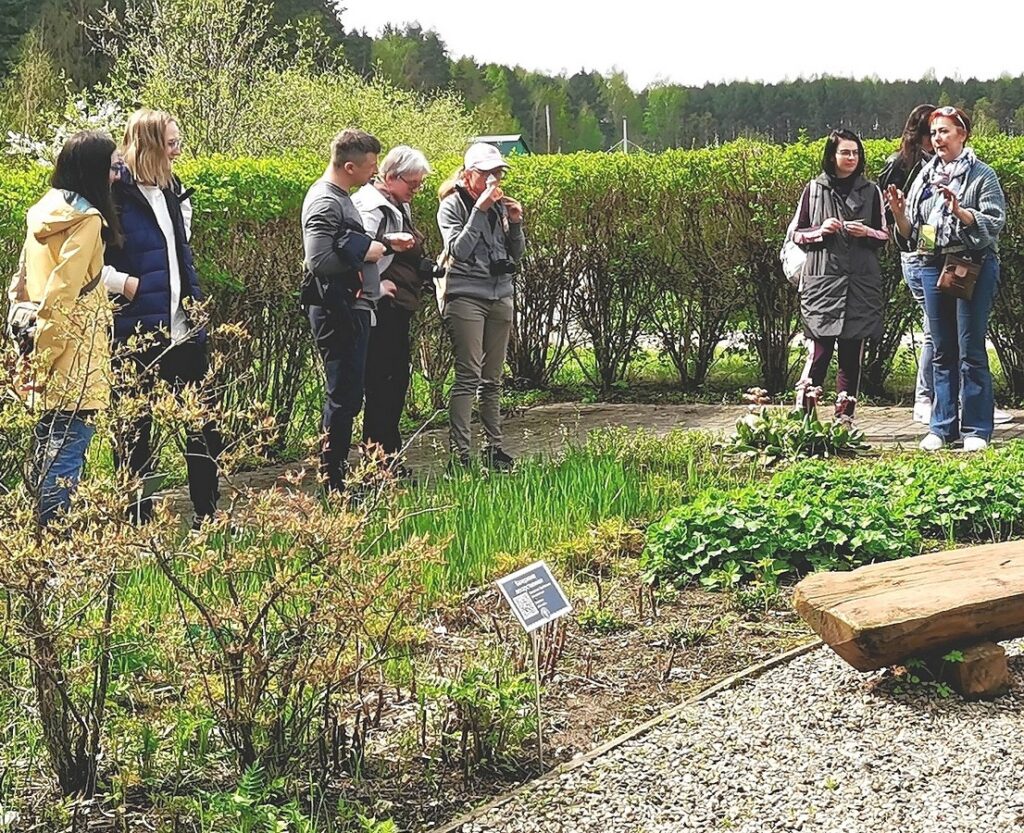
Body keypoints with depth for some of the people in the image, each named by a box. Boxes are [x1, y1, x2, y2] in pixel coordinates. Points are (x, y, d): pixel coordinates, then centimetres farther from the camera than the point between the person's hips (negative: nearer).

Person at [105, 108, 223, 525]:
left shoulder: (173, 192, 13)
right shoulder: (116, 195, -12)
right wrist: (129, 285, -19)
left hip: (183, 332, 8)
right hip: (137, 336, -8)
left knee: (204, 427, 11)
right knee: (135, 432, 4)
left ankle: (208, 515, 21)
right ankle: (138, 522, 12)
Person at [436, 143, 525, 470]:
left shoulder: (499, 205, 13)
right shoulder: (453, 205, -2)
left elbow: (517, 255, 16)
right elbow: (458, 251, -15)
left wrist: (515, 223, -1)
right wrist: (479, 210, -18)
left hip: (500, 296, 6)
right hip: (466, 294, -6)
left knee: (493, 378, 7)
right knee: (468, 376, -11)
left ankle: (494, 448, 12)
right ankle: (460, 453, -12)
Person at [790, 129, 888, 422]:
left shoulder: (871, 191, 9)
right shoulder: (814, 189, 6)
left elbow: (884, 236, 13)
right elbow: (797, 234, 9)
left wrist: (867, 232, -8)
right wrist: (820, 231, -10)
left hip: (860, 285, 2)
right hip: (822, 280, -2)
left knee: (852, 354, 3)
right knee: (820, 351, -8)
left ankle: (845, 417, 10)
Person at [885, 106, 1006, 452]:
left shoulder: (982, 175, -1)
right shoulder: (925, 177, 13)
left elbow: (994, 223, -10)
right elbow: (911, 233, 14)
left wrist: (958, 210, -22)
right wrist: (898, 213, -5)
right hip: (933, 267, 5)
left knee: (970, 351, -4)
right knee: (942, 351, 9)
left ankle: (976, 429, 1)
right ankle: (942, 427, 15)